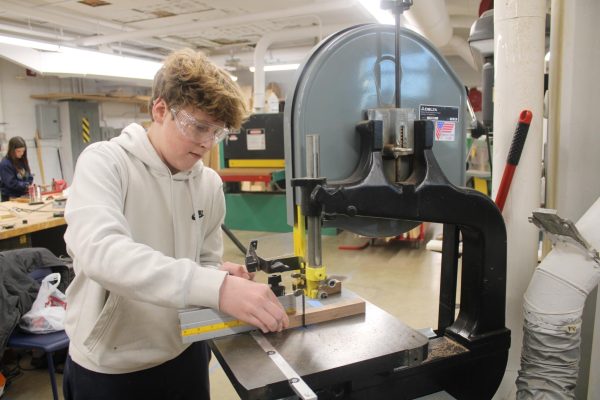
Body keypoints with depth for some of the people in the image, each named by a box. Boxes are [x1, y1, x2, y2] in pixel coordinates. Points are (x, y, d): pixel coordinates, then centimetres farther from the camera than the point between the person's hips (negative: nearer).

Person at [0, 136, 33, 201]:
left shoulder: (23, 161, 7)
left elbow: (29, 177, 11)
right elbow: (11, 183, -19)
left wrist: (30, 186, -8)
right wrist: (26, 186, -23)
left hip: (24, 196, 6)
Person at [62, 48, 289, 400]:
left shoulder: (209, 183, -1)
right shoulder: (104, 162, -16)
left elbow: (204, 263, 6)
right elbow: (100, 251, -34)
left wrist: (221, 276, -18)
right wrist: (215, 287, -43)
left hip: (184, 352, 5)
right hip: (110, 366, -4)